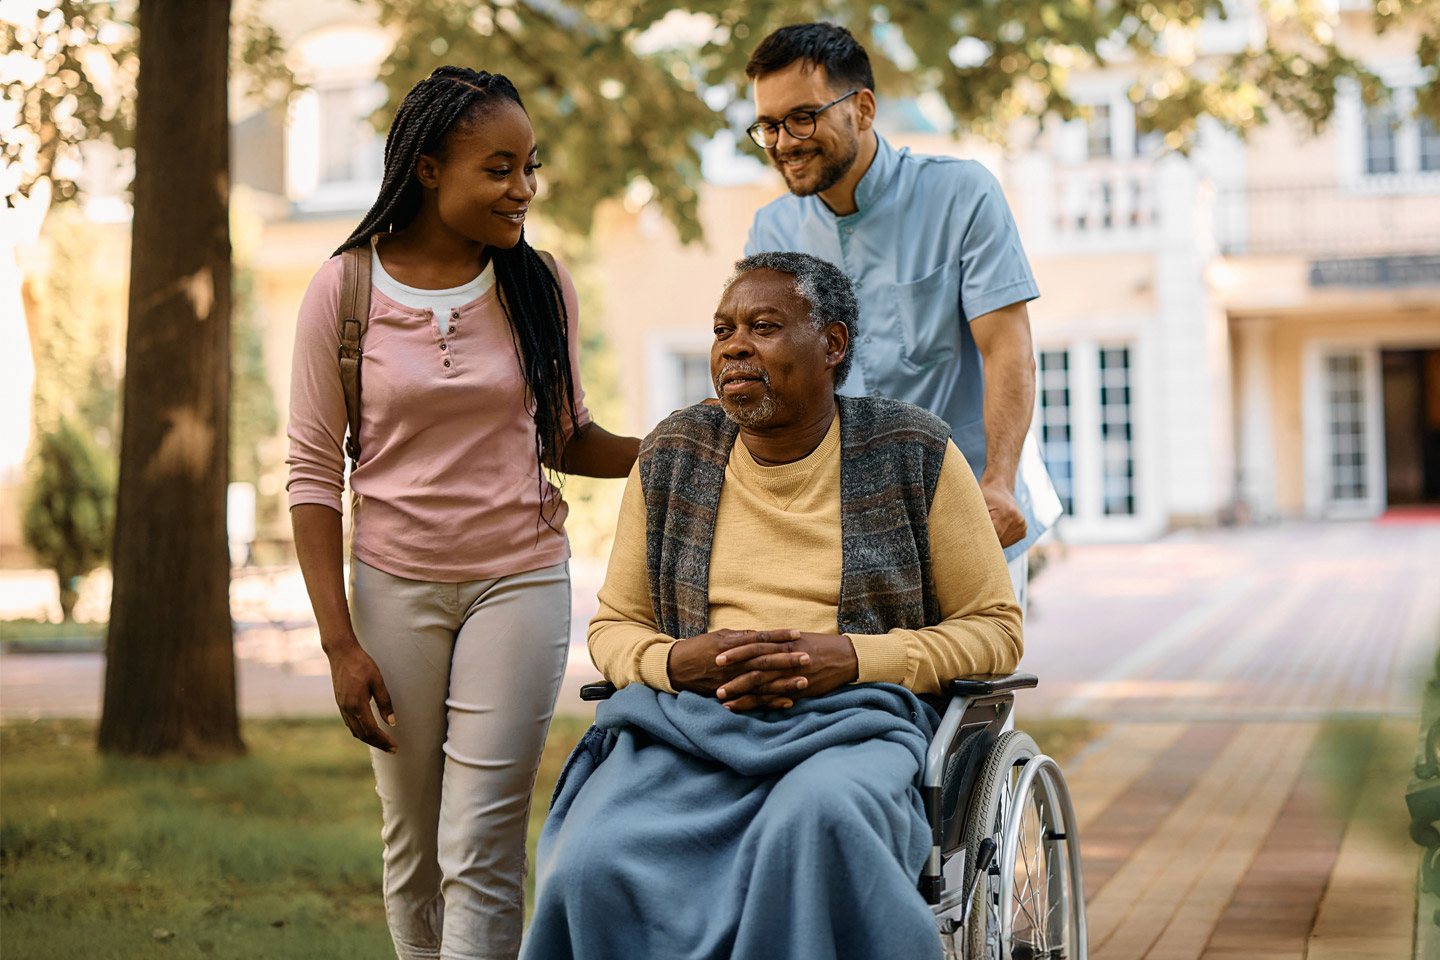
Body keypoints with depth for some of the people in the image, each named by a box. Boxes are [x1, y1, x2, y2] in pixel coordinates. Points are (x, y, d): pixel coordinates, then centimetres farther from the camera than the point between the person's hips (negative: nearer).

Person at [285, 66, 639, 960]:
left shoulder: (540, 285, 0)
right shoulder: (346, 289, -5)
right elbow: (315, 473, -2)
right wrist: (340, 641, -6)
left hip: (520, 581, 0)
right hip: (394, 585, 0)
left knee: (481, 852, -5)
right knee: (412, 846, 10)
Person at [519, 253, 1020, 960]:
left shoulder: (913, 455, 6)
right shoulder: (670, 458, 13)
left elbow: (993, 629, 7)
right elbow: (613, 627, 20)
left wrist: (851, 658, -10)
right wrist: (677, 661, -6)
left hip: (851, 721, -2)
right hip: (684, 718, 2)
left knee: (813, 824, -39)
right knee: (592, 865, -31)